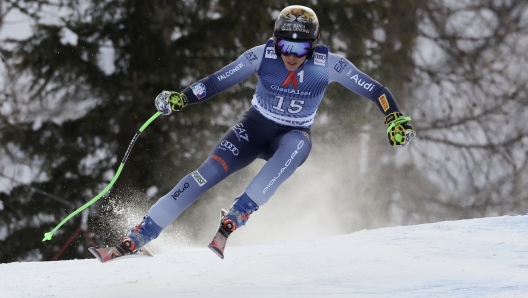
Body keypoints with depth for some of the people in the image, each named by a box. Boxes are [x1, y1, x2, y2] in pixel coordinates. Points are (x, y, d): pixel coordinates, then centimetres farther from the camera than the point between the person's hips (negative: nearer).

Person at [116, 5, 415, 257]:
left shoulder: (329, 64, -19)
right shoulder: (262, 56, -18)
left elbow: (375, 90, -15)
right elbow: (217, 81, -11)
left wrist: (395, 119, -30)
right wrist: (181, 98, -22)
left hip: (293, 135, 0)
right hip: (254, 127, 0)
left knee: (296, 145, -38)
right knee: (211, 171, -21)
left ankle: (241, 211, -34)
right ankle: (140, 235, -20)